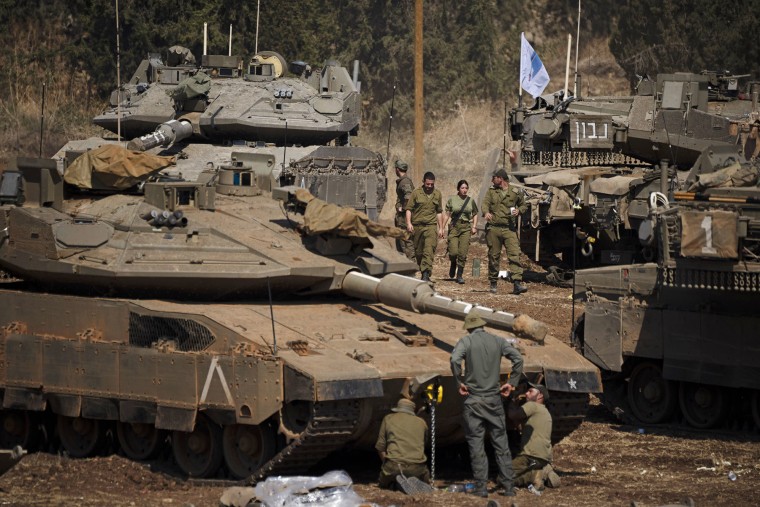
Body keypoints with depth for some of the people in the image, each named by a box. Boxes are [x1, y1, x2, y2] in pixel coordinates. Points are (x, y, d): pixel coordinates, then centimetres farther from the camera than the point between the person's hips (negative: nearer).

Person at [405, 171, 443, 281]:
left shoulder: (437, 194, 10)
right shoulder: (416, 193, 2)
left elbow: (439, 212, 17)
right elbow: (409, 209, 2)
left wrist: (441, 228, 16)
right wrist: (409, 223, -11)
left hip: (431, 226, 0)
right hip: (417, 226, 0)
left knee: (429, 250, -16)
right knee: (418, 251, 7)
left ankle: (426, 273, -23)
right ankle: (422, 270, 25)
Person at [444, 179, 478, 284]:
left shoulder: (470, 201, 7)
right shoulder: (452, 199, 2)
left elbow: (475, 215, 18)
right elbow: (447, 215, 4)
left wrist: (474, 226, 5)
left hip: (466, 228, 1)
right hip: (454, 227, -1)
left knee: (463, 253, -5)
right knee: (453, 252, -11)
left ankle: (460, 275, 5)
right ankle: (453, 265, 24)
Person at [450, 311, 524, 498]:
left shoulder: (466, 341, -4)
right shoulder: (498, 341, 5)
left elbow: (455, 360, -22)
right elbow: (518, 359, -2)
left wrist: (460, 382, -9)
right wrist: (511, 383, 5)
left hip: (474, 400, -3)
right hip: (494, 399, 3)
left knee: (476, 445, 1)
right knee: (501, 445, 9)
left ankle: (481, 488, -1)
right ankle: (508, 486, 9)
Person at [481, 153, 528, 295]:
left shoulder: (515, 192, 7)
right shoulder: (491, 191, 10)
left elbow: (524, 205, 19)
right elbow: (485, 203, -2)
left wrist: (519, 210, -3)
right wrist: (486, 212, -24)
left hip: (509, 229, -1)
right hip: (493, 228, 1)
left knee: (514, 254, -14)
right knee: (494, 256, 6)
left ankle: (517, 283, -21)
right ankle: (493, 283, 17)